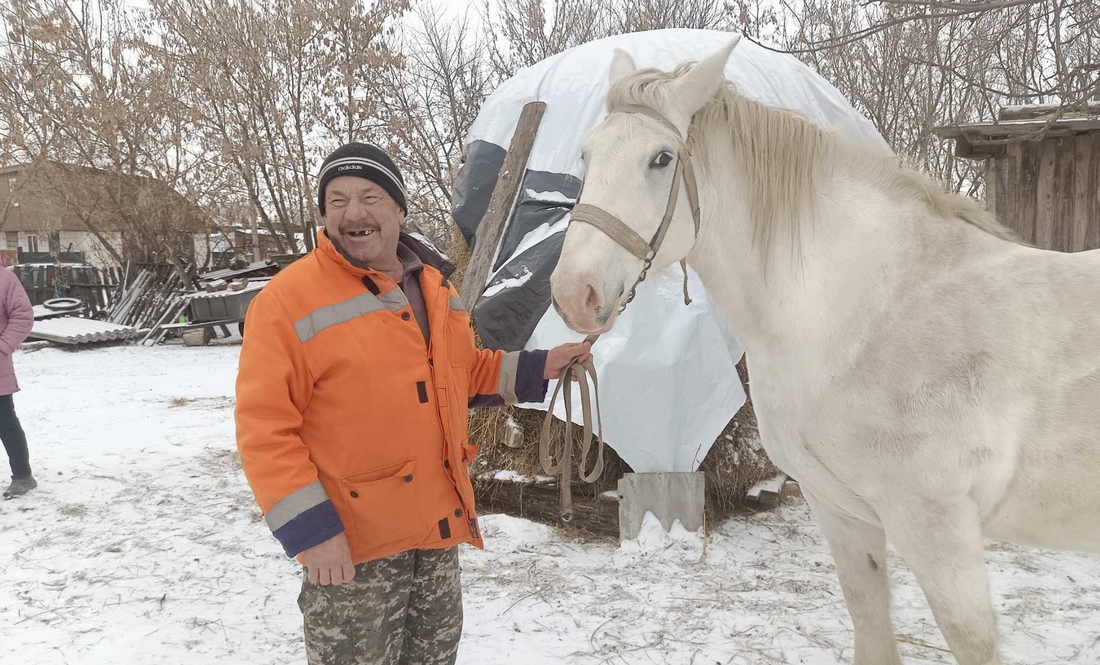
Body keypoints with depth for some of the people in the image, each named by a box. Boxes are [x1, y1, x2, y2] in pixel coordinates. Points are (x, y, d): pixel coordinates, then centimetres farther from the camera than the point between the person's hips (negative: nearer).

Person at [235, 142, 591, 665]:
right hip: (350, 544, -6)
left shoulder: (436, 287, 7)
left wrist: (536, 369, 8)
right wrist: (310, 528, -21)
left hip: (439, 528, 7)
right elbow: (264, 428, -16)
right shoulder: (289, 299, -14)